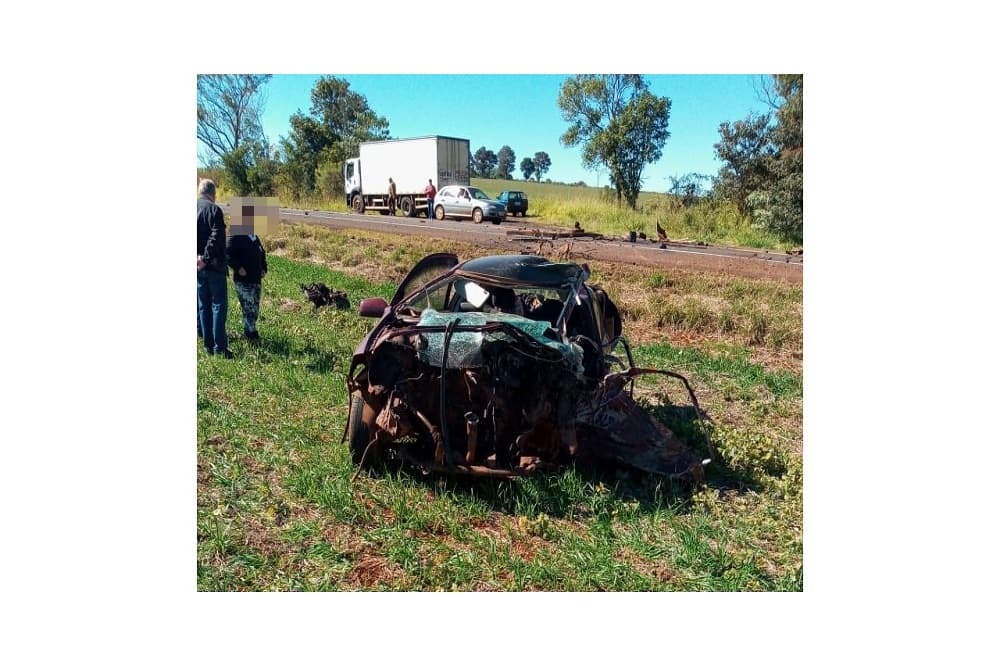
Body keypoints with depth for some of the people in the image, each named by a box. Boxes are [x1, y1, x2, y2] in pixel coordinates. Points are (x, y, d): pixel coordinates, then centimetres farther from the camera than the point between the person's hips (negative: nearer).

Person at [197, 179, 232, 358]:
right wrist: (206, 258, -19)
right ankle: (220, 347, -4)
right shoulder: (214, 209, -12)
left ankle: (208, 345, 15)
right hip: (214, 265, -6)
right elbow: (216, 237, -21)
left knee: (203, 306, 12)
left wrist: (200, 257, 5)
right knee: (219, 305, -2)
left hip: (199, 266, 6)